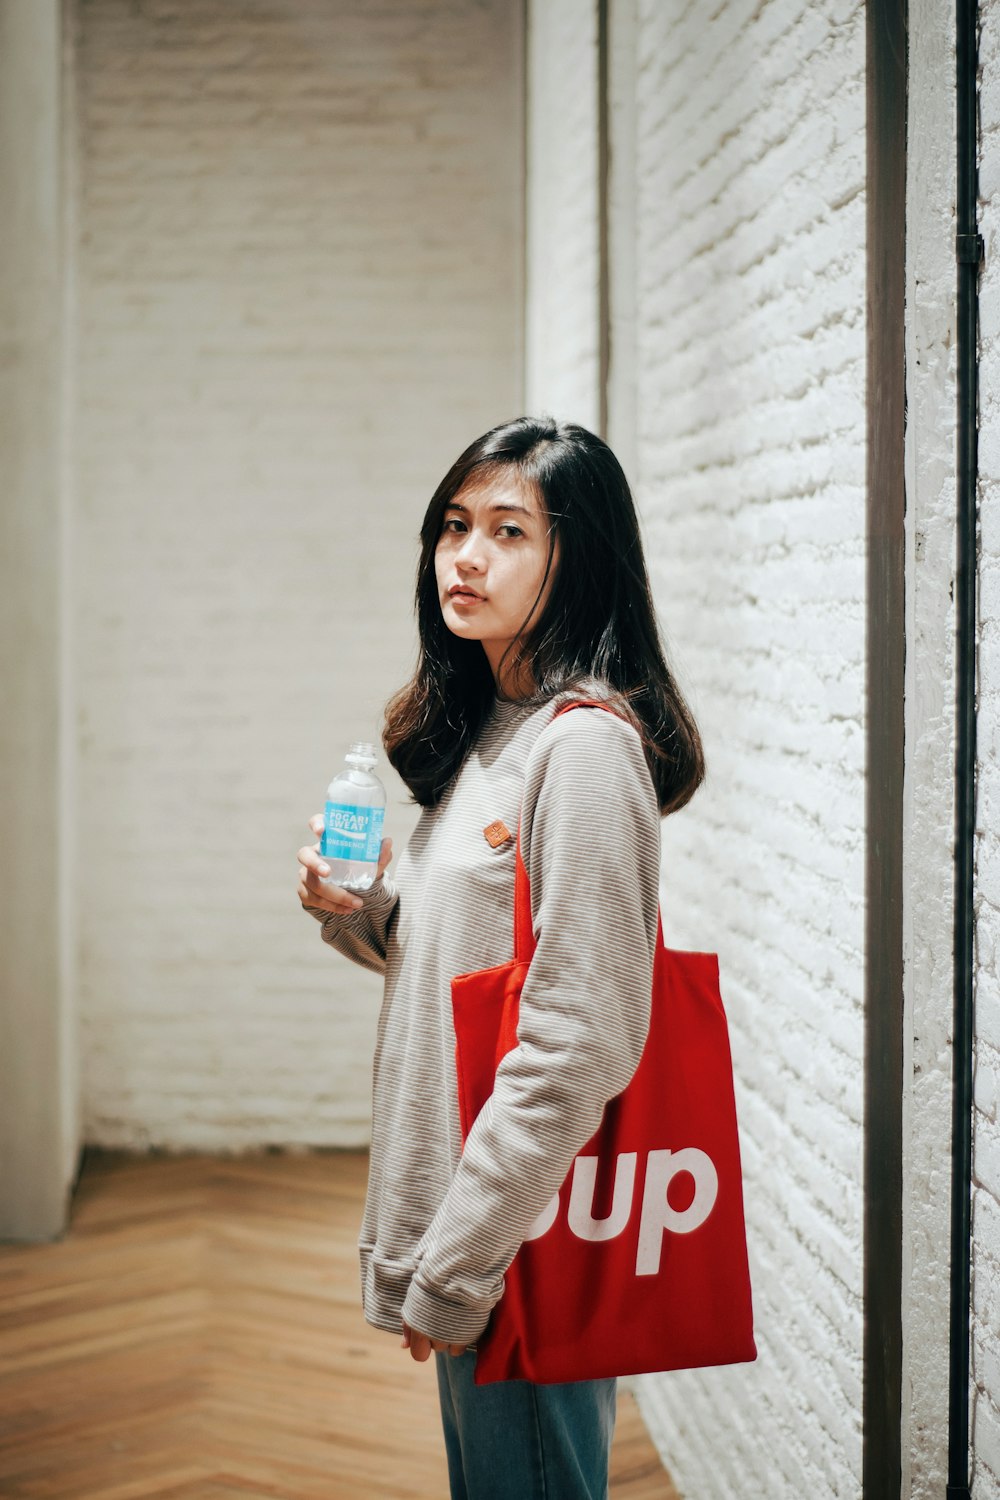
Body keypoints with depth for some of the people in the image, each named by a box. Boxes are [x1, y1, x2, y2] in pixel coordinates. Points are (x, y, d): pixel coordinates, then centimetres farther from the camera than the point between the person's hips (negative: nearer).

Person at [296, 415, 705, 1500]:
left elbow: (575, 1048, -23)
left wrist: (452, 1270, -20)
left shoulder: (586, 744, -19)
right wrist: (360, 915, 0)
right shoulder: (485, 730, 11)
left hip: (526, 1238, -9)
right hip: (463, 1224, 9)